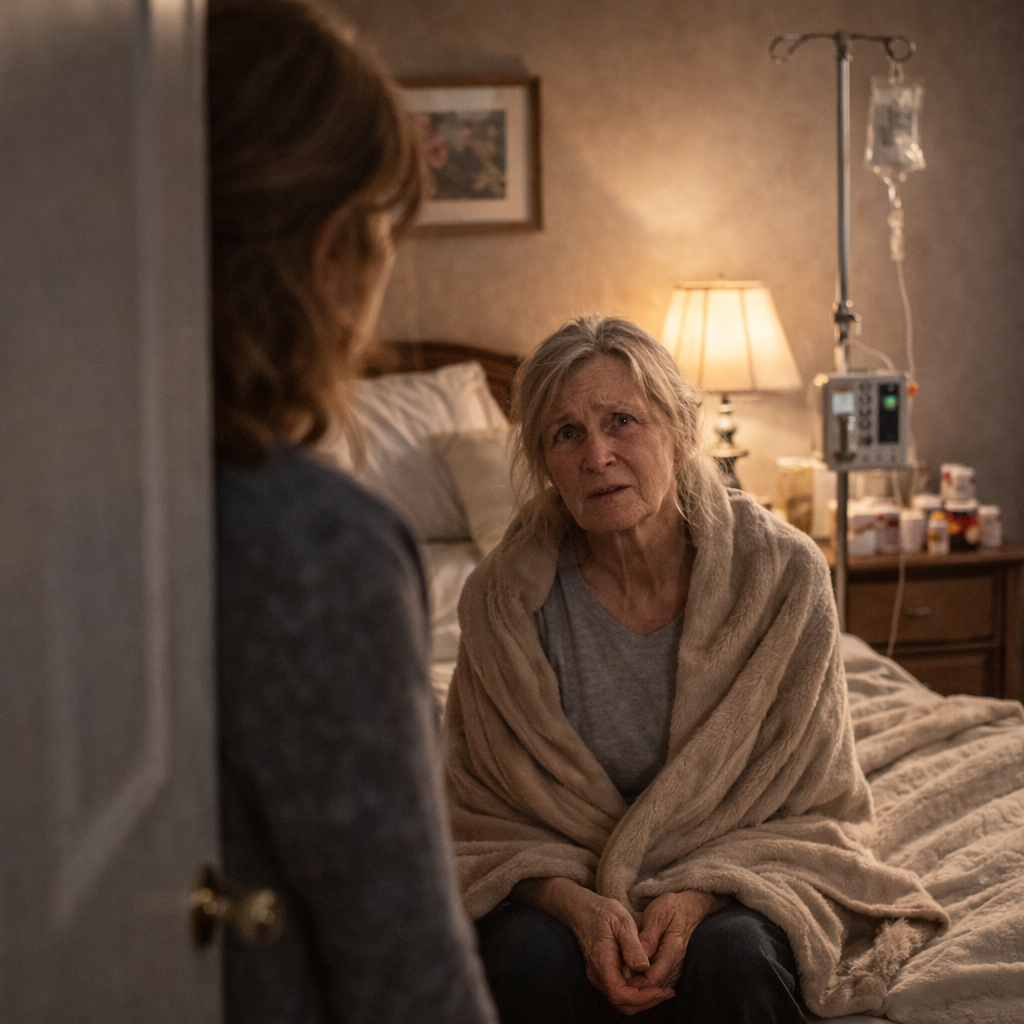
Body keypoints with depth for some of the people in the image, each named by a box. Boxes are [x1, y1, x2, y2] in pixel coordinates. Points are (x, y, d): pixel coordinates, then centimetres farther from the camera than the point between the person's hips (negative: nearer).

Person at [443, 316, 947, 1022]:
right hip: (561, 880, 0)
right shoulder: (506, 597, -10)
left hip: (734, 882, 0)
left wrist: (701, 892, -22)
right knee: (535, 960, -31)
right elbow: (488, 818, -3)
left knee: (734, 955, -32)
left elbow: (816, 808, -4)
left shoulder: (782, 572, -11)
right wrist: (577, 903, -24)